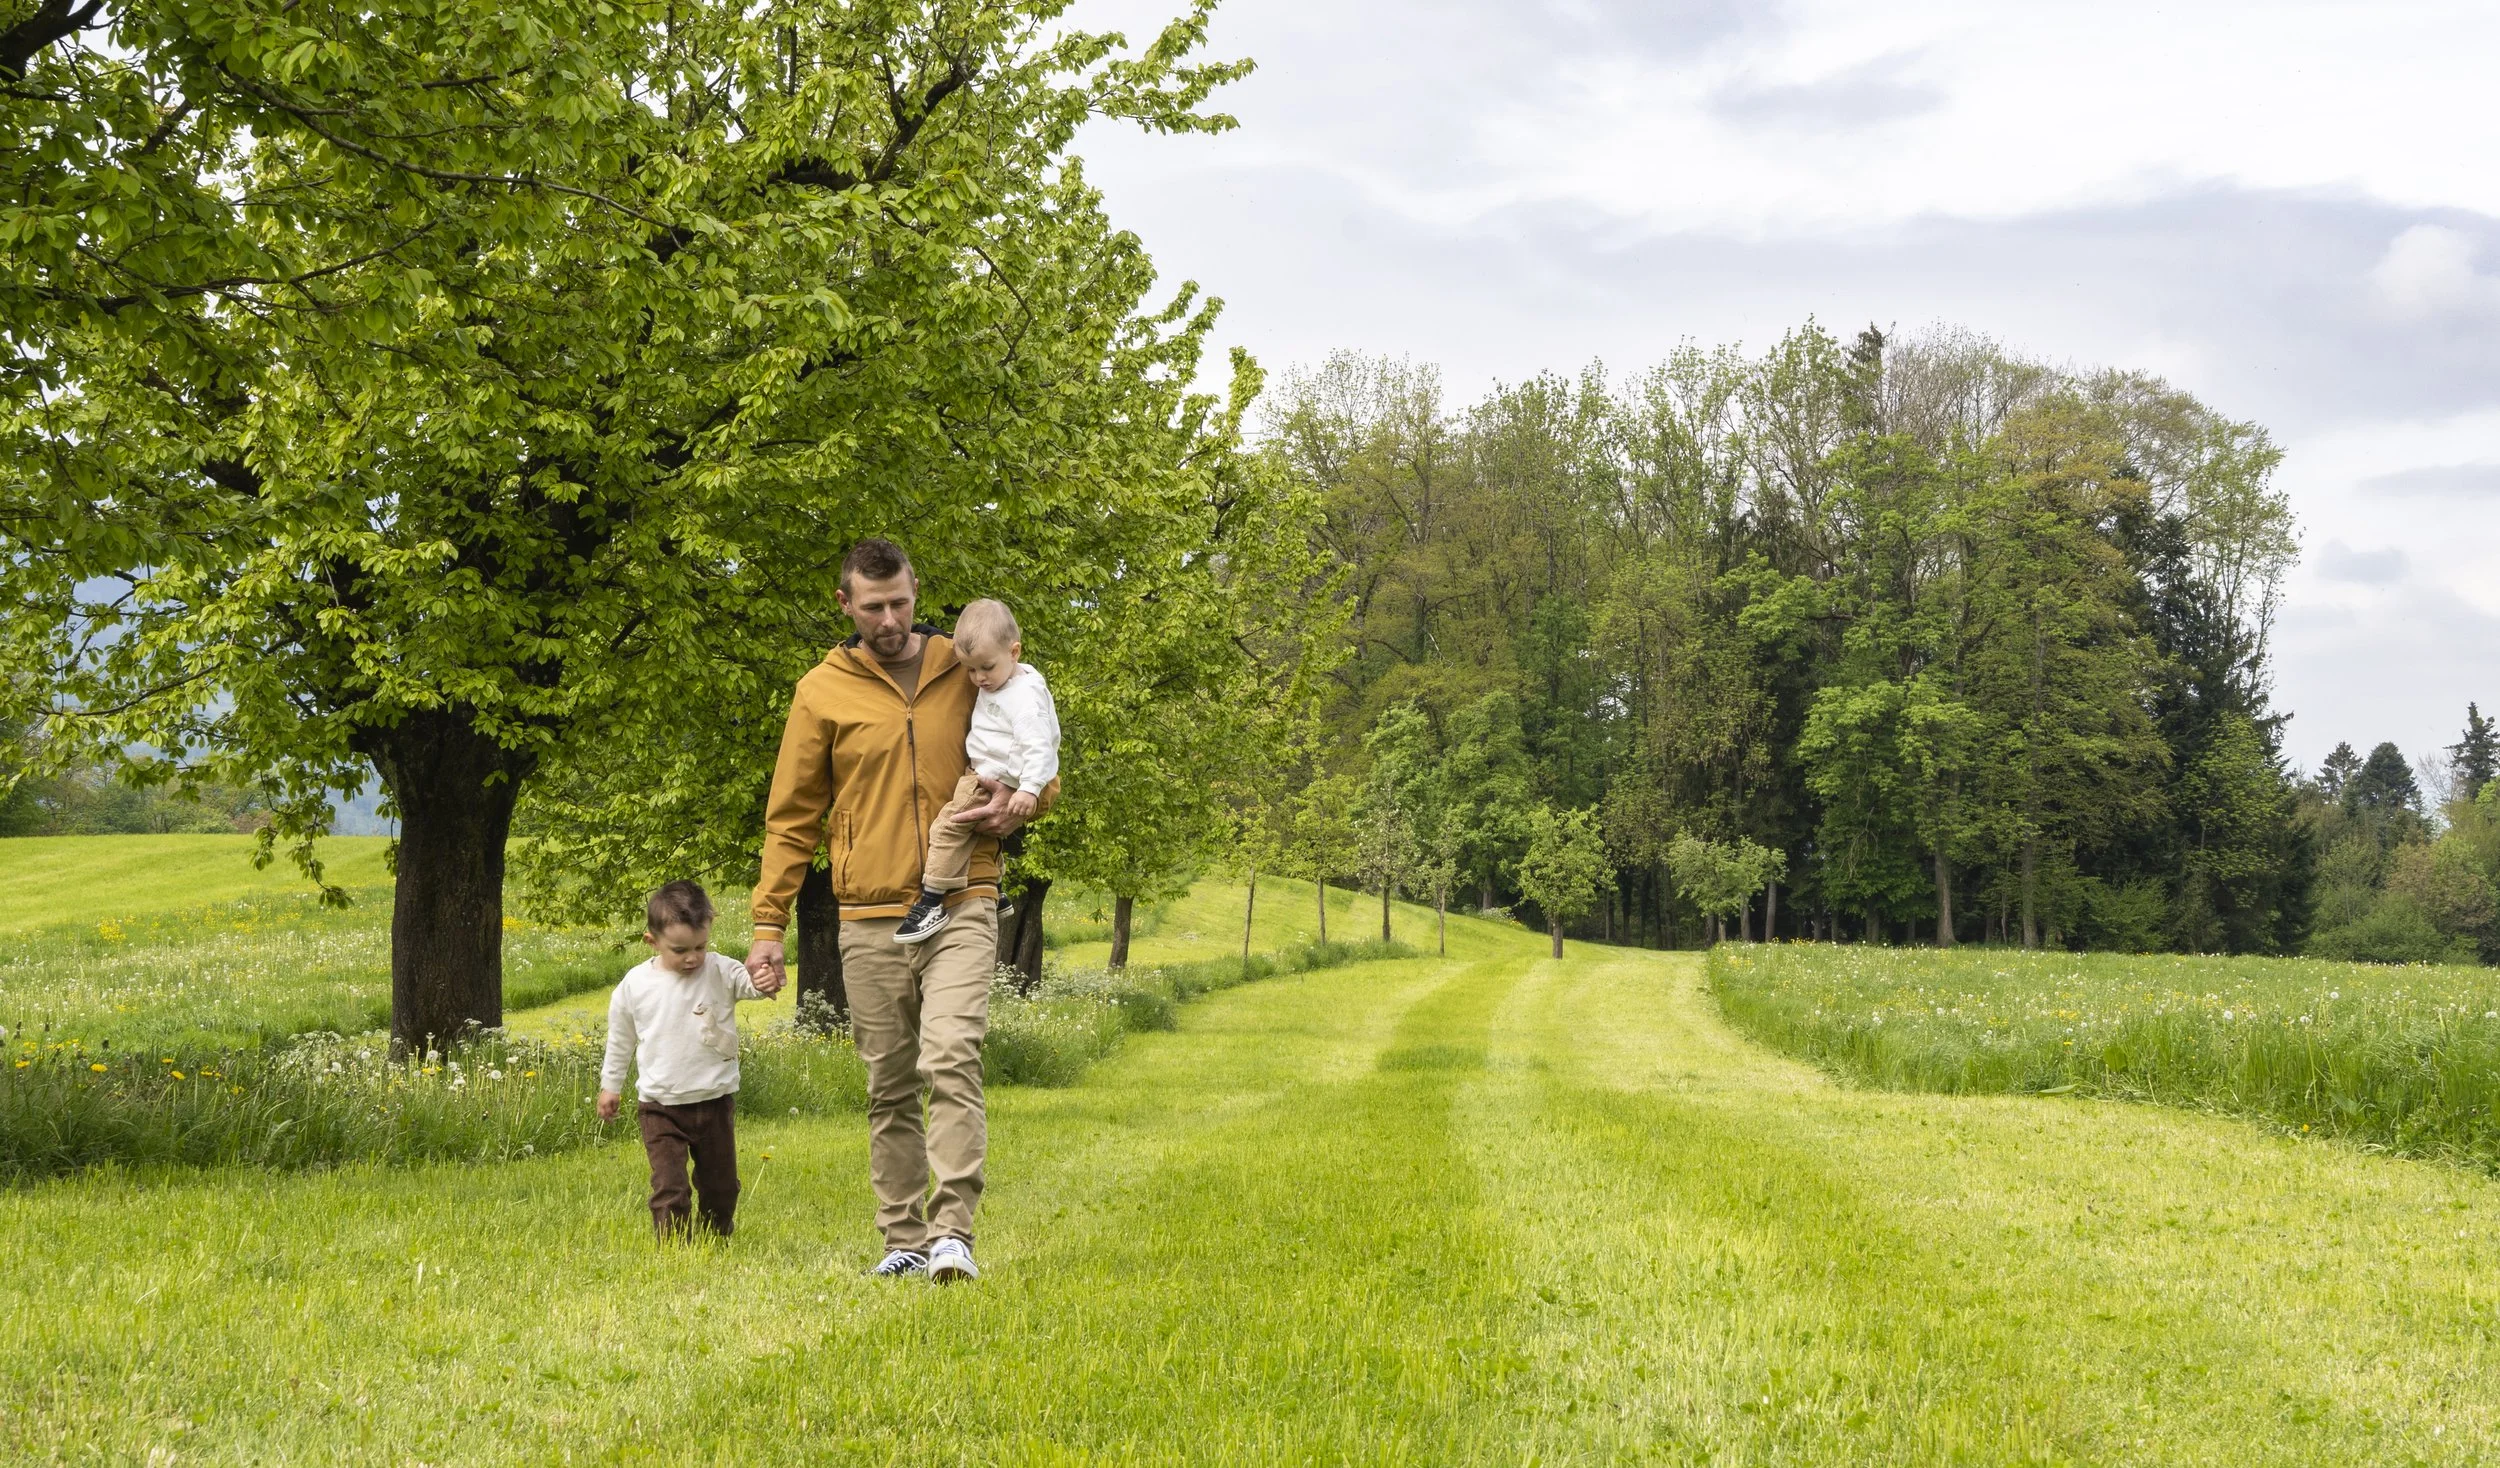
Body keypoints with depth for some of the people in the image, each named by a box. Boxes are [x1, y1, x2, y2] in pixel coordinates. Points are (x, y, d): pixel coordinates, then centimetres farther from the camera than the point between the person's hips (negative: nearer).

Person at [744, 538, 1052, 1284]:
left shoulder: (968, 671, 6)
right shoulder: (822, 692, 4)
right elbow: (791, 818, 8)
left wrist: (1020, 803, -7)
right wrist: (768, 924, 2)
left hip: (961, 908, -1)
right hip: (870, 918, 1)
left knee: (951, 1059, -17)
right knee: (889, 1089, 6)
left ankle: (953, 1231, -17)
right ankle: (905, 1241, 14)